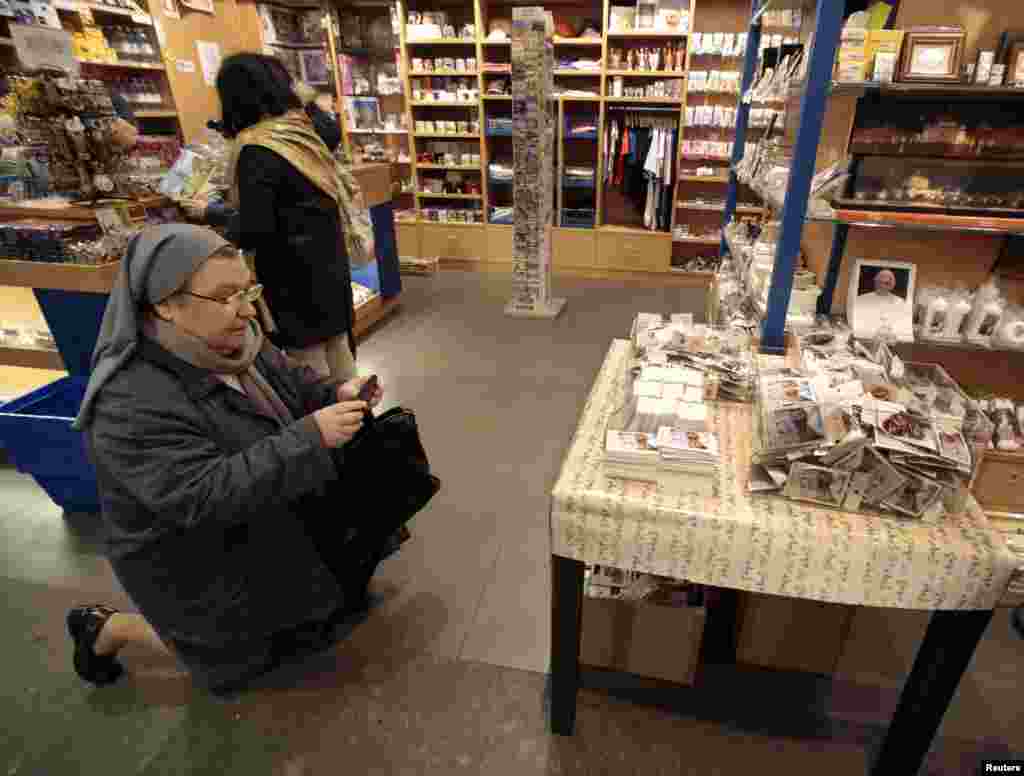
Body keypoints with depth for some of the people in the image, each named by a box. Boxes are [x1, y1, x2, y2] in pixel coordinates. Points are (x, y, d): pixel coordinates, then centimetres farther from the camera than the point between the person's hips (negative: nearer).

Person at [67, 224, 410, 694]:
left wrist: (338, 394, -18)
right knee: (245, 651, 14)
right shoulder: (132, 404, -32)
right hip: (204, 562, -7)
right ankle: (107, 628, 27)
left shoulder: (233, 342, -9)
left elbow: (296, 386, 3)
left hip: (272, 511, 8)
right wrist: (309, 439, -41)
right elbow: (203, 499, -37)